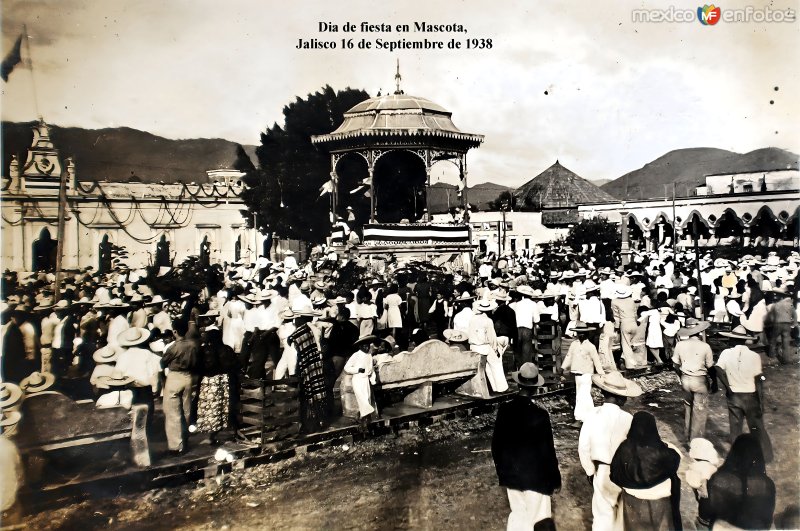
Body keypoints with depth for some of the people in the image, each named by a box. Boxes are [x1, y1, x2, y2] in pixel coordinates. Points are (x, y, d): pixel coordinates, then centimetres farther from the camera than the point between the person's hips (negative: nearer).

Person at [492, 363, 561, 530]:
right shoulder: (540, 414, -22)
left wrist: (501, 470, 14)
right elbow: (547, 449, -14)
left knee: (517, 514, 20)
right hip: (535, 476, -4)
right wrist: (555, 478, -1)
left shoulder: (504, 409, -10)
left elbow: (496, 443, 0)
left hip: (511, 474, 4)